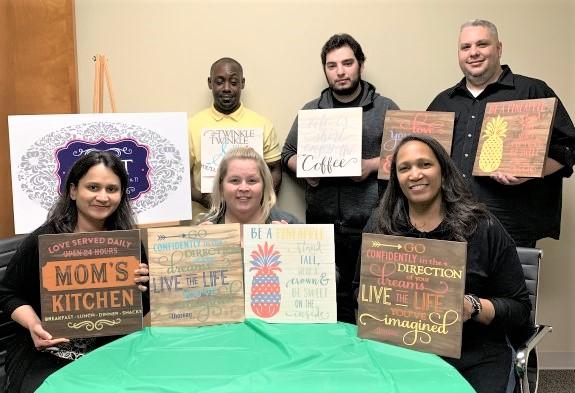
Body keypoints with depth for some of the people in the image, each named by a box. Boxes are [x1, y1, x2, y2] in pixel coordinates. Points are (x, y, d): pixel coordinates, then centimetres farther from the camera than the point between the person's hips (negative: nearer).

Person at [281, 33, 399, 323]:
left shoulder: (385, 109, 5)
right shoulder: (311, 110, 13)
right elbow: (287, 154, 17)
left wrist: (373, 164, -11)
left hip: (372, 223, -2)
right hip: (323, 223, 2)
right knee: (333, 299, 7)